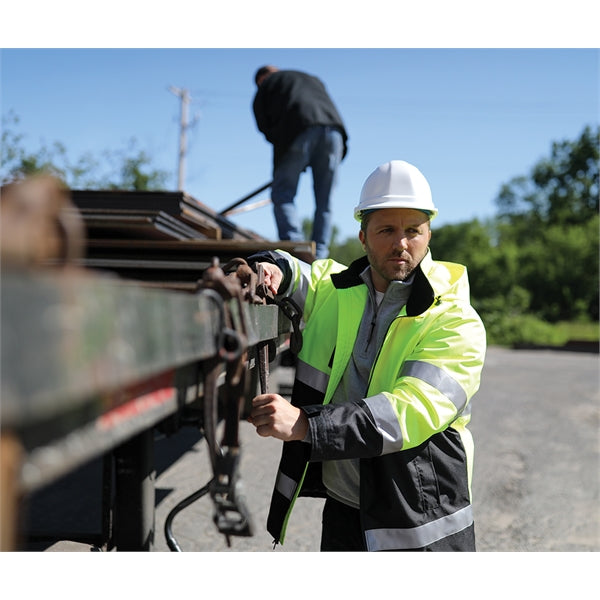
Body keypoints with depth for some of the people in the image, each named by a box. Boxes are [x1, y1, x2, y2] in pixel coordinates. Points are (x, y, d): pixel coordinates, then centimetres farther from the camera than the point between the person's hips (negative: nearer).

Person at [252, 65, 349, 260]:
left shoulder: (266, 85, 25)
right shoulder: (314, 80, 38)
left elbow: (265, 128, 14)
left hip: (300, 130, -4)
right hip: (333, 128, 4)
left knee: (282, 194, 1)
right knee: (324, 200, 7)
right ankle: (319, 255, 2)